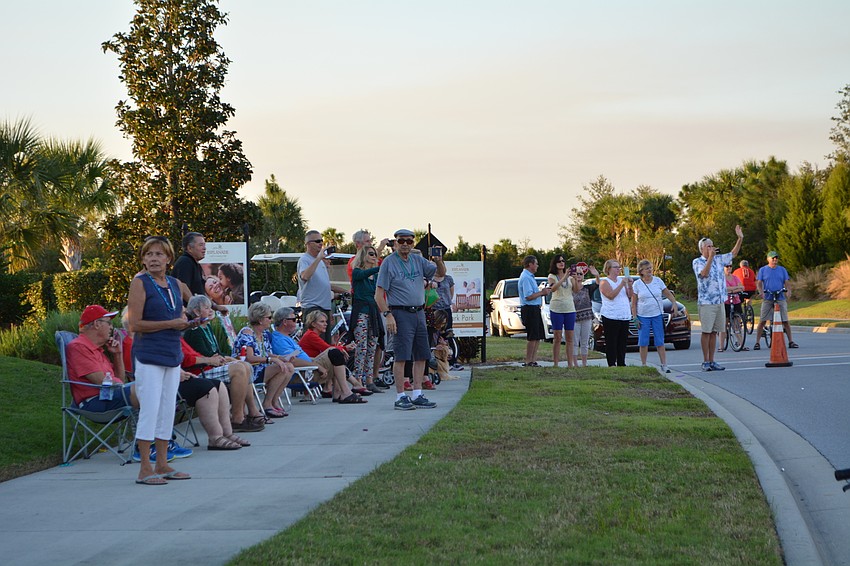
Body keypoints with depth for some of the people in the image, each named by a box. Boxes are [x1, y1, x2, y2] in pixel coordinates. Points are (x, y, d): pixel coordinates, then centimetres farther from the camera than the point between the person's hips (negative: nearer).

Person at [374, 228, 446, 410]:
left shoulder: (418, 261, 13)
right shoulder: (389, 262, -4)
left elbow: (441, 273, 15)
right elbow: (379, 294, -7)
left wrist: (439, 261, -8)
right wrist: (388, 315, -18)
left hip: (419, 313, 7)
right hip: (400, 313, -7)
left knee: (421, 356, 7)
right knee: (401, 356, -9)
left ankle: (417, 395, 12)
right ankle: (400, 397, -6)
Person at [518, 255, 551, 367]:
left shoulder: (530, 277, 19)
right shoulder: (526, 278, -15)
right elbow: (529, 296, -22)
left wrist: (542, 291, 12)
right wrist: (542, 292, -12)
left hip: (535, 309, 11)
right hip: (529, 309, -11)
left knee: (538, 336, 11)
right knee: (532, 337, -8)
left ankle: (533, 360, 15)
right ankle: (528, 362, -4)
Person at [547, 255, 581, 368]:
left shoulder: (570, 276, 11)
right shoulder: (552, 276, 1)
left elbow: (576, 290, 0)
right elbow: (553, 288, -19)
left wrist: (576, 279, -17)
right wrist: (564, 278, -28)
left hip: (570, 309, 4)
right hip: (556, 309, -4)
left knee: (569, 339, 3)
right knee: (557, 338, -4)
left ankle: (570, 364, 5)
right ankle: (556, 364, -2)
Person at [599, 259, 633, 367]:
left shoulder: (621, 280, 17)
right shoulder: (604, 282, -2)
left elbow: (629, 296, 16)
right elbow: (611, 295, -17)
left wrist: (629, 285, 0)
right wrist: (622, 284, -18)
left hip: (625, 316, 6)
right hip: (611, 317, -6)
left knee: (622, 342, 7)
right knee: (611, 342, -5)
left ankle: (621, 364, 12)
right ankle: (611, 364, -5)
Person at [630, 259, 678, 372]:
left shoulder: (658, 281, 4)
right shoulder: (637, 284, -1)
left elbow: (668, 294, 11)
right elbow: (633, 304, 0)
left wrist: (675, 304, -4)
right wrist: (635, 318, -6)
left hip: (657, 315, 1)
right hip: (643, 316, -1)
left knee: (660, 342, -1)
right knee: (643, 342, 0)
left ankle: (664, 365, -1)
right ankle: (643, 365, 9)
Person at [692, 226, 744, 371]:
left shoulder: (718, 259, 13)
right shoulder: (697, 262, -4)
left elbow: (733, 254, 22)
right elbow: (704, 273, -21)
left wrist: (740, 238, 11)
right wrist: (710, 257, -22)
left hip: (720, 302, 6)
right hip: (706, 302, -6)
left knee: (714, 332, 7)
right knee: (706, 332, -5)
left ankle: (712, 361, 10)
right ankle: (705, 362, -1)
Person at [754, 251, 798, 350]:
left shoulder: (782, 270, 13)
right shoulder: (763, 270, 8)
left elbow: (786, 282, 8)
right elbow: (759, 282, 3)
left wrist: (788, 291, -13)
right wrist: (761, 292, -17)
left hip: (780, 298, 1)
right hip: (767, 298, -1)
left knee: (785, 321, -1)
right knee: (762, 321, -6)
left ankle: (790, 341, 7)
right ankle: (757, 342, -2)